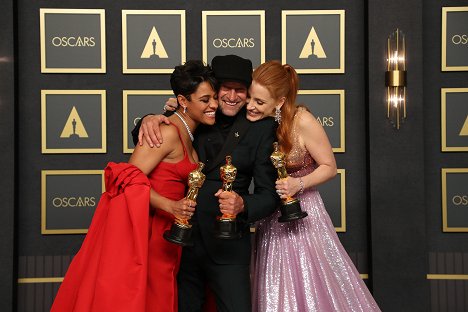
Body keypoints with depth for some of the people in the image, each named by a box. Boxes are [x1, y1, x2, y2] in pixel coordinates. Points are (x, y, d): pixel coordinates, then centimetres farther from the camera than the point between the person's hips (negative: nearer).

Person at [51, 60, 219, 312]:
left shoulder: (188, 135, 10)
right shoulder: (169, 133, -19)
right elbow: (130, 177, -25)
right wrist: (171, 206, -32)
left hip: (164, 232, 9)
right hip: (141, 228, -9)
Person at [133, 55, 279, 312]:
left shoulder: (261, 127, -5)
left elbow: (268, 196, -5)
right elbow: (144, 143, 8)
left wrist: (242, 205, -26)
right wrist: (149, 120, -14)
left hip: (226, 245, -2)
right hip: (182, 238, 3)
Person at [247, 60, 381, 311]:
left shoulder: (302, 122, -20)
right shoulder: (252, 122, -11)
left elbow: (329, 167, -8)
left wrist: (298, 184, -26)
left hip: (303, 215, -3)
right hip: (269, 221, 3)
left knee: (316, 291, 5)